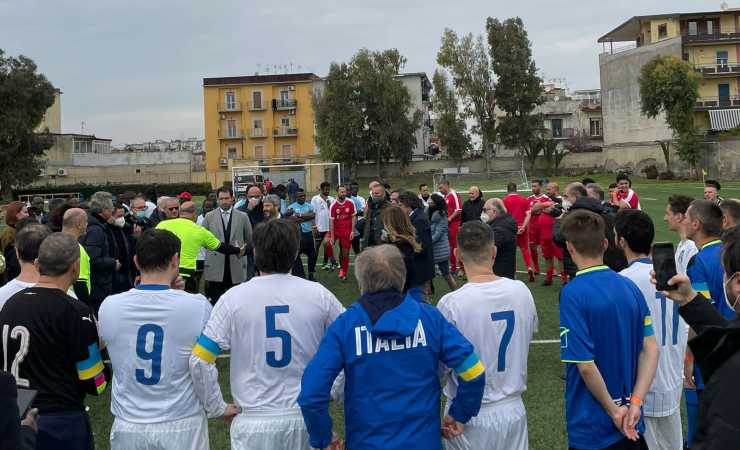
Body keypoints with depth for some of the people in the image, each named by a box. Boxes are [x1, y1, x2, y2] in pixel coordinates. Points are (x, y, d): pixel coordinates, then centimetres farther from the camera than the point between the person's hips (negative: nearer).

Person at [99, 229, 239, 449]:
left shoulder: (109, 306, -10)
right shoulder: (197, 306, -17)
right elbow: (203, 370, -11)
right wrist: (218, 408, 6)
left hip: (128, 426, 2)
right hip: (182, 427, -2)